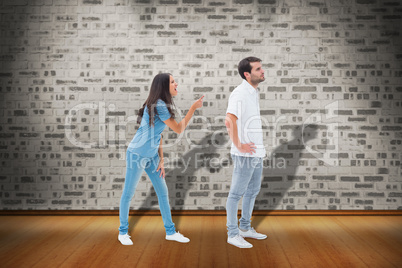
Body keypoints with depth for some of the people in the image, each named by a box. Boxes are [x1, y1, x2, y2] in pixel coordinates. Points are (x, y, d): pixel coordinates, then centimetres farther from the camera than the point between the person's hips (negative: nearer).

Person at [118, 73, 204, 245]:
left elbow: (158, 134, 10)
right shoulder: (158, 105, -21)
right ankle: (123, 232, 21)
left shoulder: (162, 105, 9)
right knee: (128, 194, 5)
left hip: (152, 157, 9)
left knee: (163, 192, 9)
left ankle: (170, 232, 19)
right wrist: (193, 108, -13)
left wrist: (161, 160, 7)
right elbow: (178, 129, -18)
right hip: (137, 155, -9)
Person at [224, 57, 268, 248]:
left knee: (252, 192, 18)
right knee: (236, 194, 1)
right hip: (245, 154, -10)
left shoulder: (254, 93, 14)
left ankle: (245, 228, 32)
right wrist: (239, 146, -22)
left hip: (257, 153, 10)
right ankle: (233, 234, 12)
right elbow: (230, 120, -30)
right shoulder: (240, 94, -16)